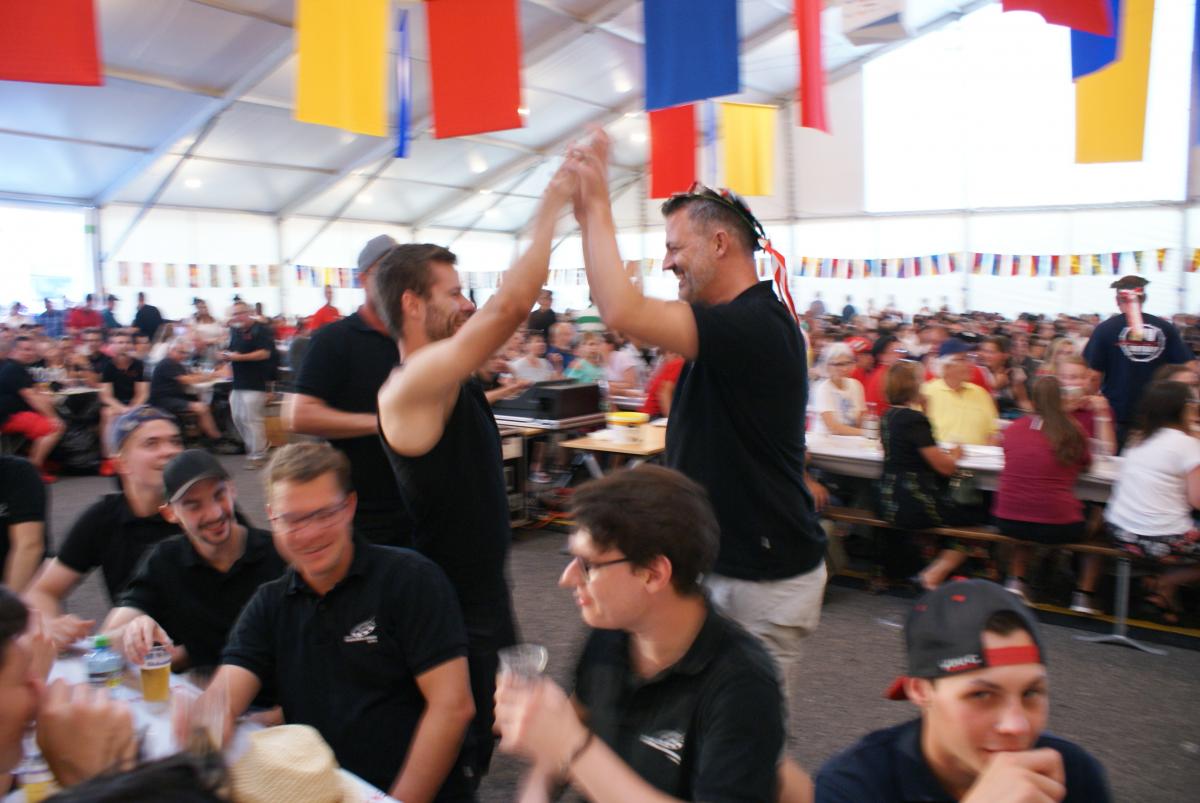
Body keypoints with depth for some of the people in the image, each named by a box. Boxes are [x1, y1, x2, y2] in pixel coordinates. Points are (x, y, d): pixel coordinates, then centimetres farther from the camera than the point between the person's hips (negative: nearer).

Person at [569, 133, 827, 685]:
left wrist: (598, 207, -22)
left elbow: (624, 313, -31)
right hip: (723, 562, 10)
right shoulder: (736, 322, 10)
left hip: (763, 581, -10)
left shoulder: (754, 325, -23)